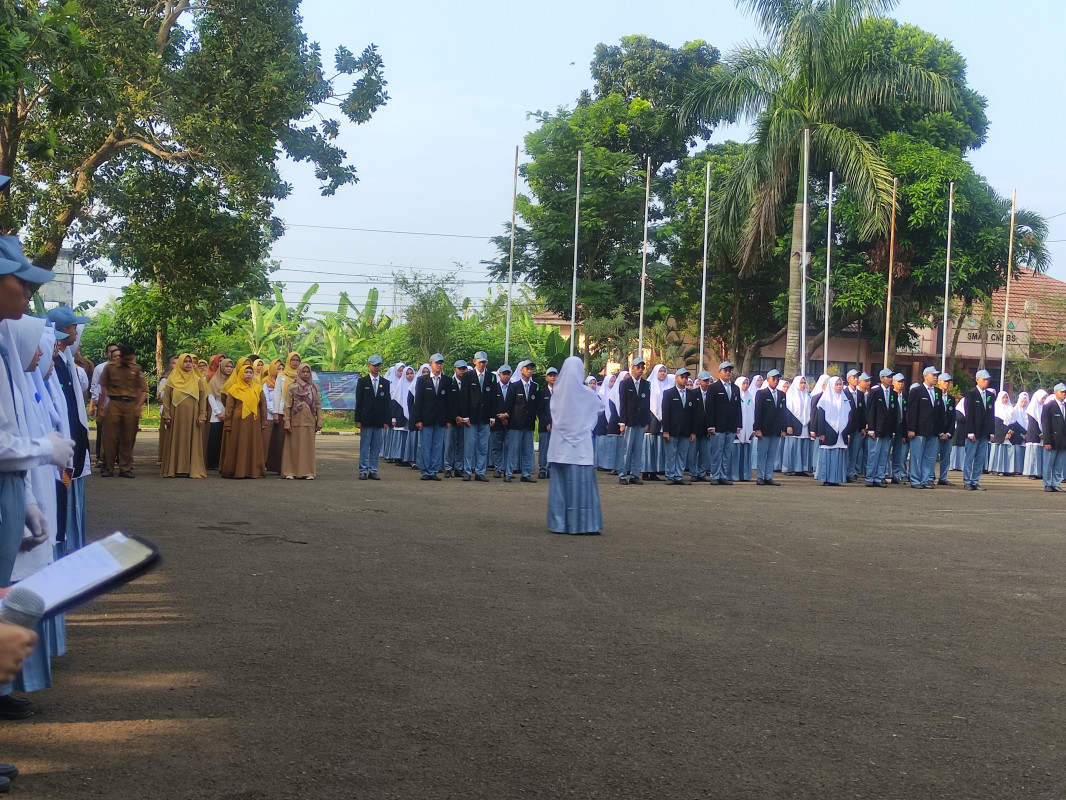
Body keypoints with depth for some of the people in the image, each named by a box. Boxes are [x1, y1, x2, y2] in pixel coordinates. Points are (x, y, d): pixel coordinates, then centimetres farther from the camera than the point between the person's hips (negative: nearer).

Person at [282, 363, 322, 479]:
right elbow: (287, 406, -2)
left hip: (309, 422, 3)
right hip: (296, 421, -3)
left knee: (308, 447, 3)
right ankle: (290, 472, 1)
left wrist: (319, 420, 3)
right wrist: (287, 422, -9)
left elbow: (318, 405, 10)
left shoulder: (314, 388, 11)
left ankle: (307, 472, 6)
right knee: (293, 446, -1)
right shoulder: (292, 388, 1)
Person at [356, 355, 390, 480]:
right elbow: (358, 402, 2)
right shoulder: (362, 382, 5)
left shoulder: (385, 383, 10)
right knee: (364, 447, 0)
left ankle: (373, 471, 8)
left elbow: (387, 403, 8)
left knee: (376, 447, 4)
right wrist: (358, 420, -4)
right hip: (366, 420, -2)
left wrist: (386, 420, 2)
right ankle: (363, 471, 3)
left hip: (379, 421, 2)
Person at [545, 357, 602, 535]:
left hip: (560, 445, 2)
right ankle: (583, 523, 0)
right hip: (581, 445, -2)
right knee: (582, 483, 1)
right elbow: (600, 408, 9)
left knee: (560, 482, 6)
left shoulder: (557, 392, -2)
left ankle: (559, 523, 8)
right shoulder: (586, 394, -8)